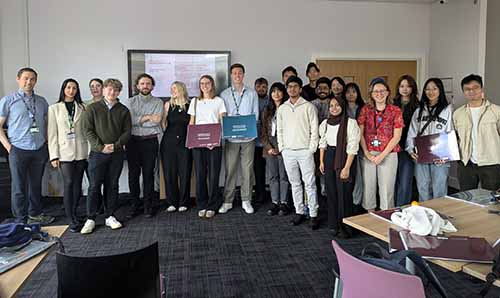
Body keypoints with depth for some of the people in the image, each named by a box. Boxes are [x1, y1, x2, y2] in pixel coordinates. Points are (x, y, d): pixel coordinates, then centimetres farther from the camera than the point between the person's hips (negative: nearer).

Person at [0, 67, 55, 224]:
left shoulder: (42, 101, 11)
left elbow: (47, 123, 18)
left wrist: (47, 143, 7)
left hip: (40, 150, 4)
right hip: (19, 151, -3)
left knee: (36, 185, 13)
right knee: (19, 187, 4)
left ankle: (35, 214, 27)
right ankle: (21, 221, 14)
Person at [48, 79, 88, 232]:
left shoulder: (82, 107, 9)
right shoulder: (54, 108, 4)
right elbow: (52, 133, 1)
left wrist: (90, 150, -1)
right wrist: (54, 155, -4)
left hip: (81, 151, 2)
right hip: (64, 152, -2)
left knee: (77, 183, 7)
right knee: (68, 184, -6)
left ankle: (74, 213, 21)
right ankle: (70, 219, -1)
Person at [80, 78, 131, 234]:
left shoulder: (123, 110, 7)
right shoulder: (92, 108, 3)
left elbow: (127, 131, 3)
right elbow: (87, 130, -3)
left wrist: (115, 145, -11)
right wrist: (100, 147, -13)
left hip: (117, 153, 2)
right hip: (97, 153, -2)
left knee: (112, 185, 8)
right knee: (94, 186, 0)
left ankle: (109, 216, 19)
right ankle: (90, 219, 10)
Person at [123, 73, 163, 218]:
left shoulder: (157, 102, 6)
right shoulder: (129, 102, 8)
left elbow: (156, 121, -10)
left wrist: (137, 121, -8)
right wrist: (146, 117, -10)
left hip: (150, 141, -1)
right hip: (133, 141, 1)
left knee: (149, 174, 3)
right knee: (133, 174, 4)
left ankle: (148, 205, 13)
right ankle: (135, 205, 16)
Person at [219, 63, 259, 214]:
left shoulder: (252, 93, 8)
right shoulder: (224, 94, 8)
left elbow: (255, 114, 6)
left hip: (248, 136, 0)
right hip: (231, 137, 0)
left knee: (247, 169, 4)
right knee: (230, 170, 2)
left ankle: (246, 200, 16)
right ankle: (227, 201, 13)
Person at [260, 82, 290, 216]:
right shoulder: (267, 111, 13)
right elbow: (263, 131, 10)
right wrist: (269, 147, -3)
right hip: (270, 147, 4)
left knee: (283, 176, 1)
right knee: (272, 176, 8)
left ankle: (284, 203, 11)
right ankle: (275, 202, 16)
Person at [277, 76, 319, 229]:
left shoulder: (308, 107, -1)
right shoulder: (282, 108, 11)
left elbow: (314, 129, -4)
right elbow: (280, 129, 14)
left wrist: (312, 149, -9)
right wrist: (281, 147, 6)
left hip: (305, 151, -4)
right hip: (288, 152, 4)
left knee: (309, 184, -2)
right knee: (295, 183, 11)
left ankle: (313, 215, 5)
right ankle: (299, 212, 21)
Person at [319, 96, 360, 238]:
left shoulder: (351, 123, -10)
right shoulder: (325, 123, 8)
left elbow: (352, 147, -13)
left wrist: (347, 167, -17)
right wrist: (321, 161, 9)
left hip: (344, 159, -5)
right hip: (329, 159, 5)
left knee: (344, 193, -3)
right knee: (331, 192, 10)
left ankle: (345, 226, 13)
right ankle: (333, 224, 24)